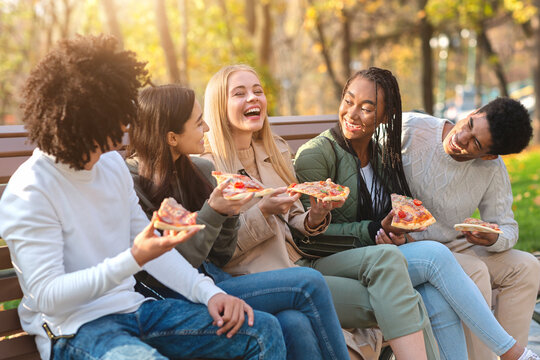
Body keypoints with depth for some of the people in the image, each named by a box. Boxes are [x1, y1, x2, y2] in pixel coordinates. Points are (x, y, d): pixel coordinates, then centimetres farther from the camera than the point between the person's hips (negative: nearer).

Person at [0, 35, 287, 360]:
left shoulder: (112, 164, 10)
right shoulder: (29, 193, -14)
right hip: (74, 329, -7)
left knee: (264, 331, -7)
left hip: (131, 307, 7)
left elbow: (151, 245, 12)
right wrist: (133, 260, -29)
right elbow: (47, 296, -19)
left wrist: (210, 292, -2)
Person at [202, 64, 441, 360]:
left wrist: (314, 218, -4)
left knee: (386, 257, -19)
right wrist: (262, 211, -21)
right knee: (381, 301, -22)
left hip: (298, 262, 7)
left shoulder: (276, 150, 16)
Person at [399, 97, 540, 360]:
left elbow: (507, 227, 0)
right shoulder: (409, 129, -18)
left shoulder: (493, 170, -5)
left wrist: (494, 239, -26)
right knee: (474, 272, -28)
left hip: (455, 247, 6)